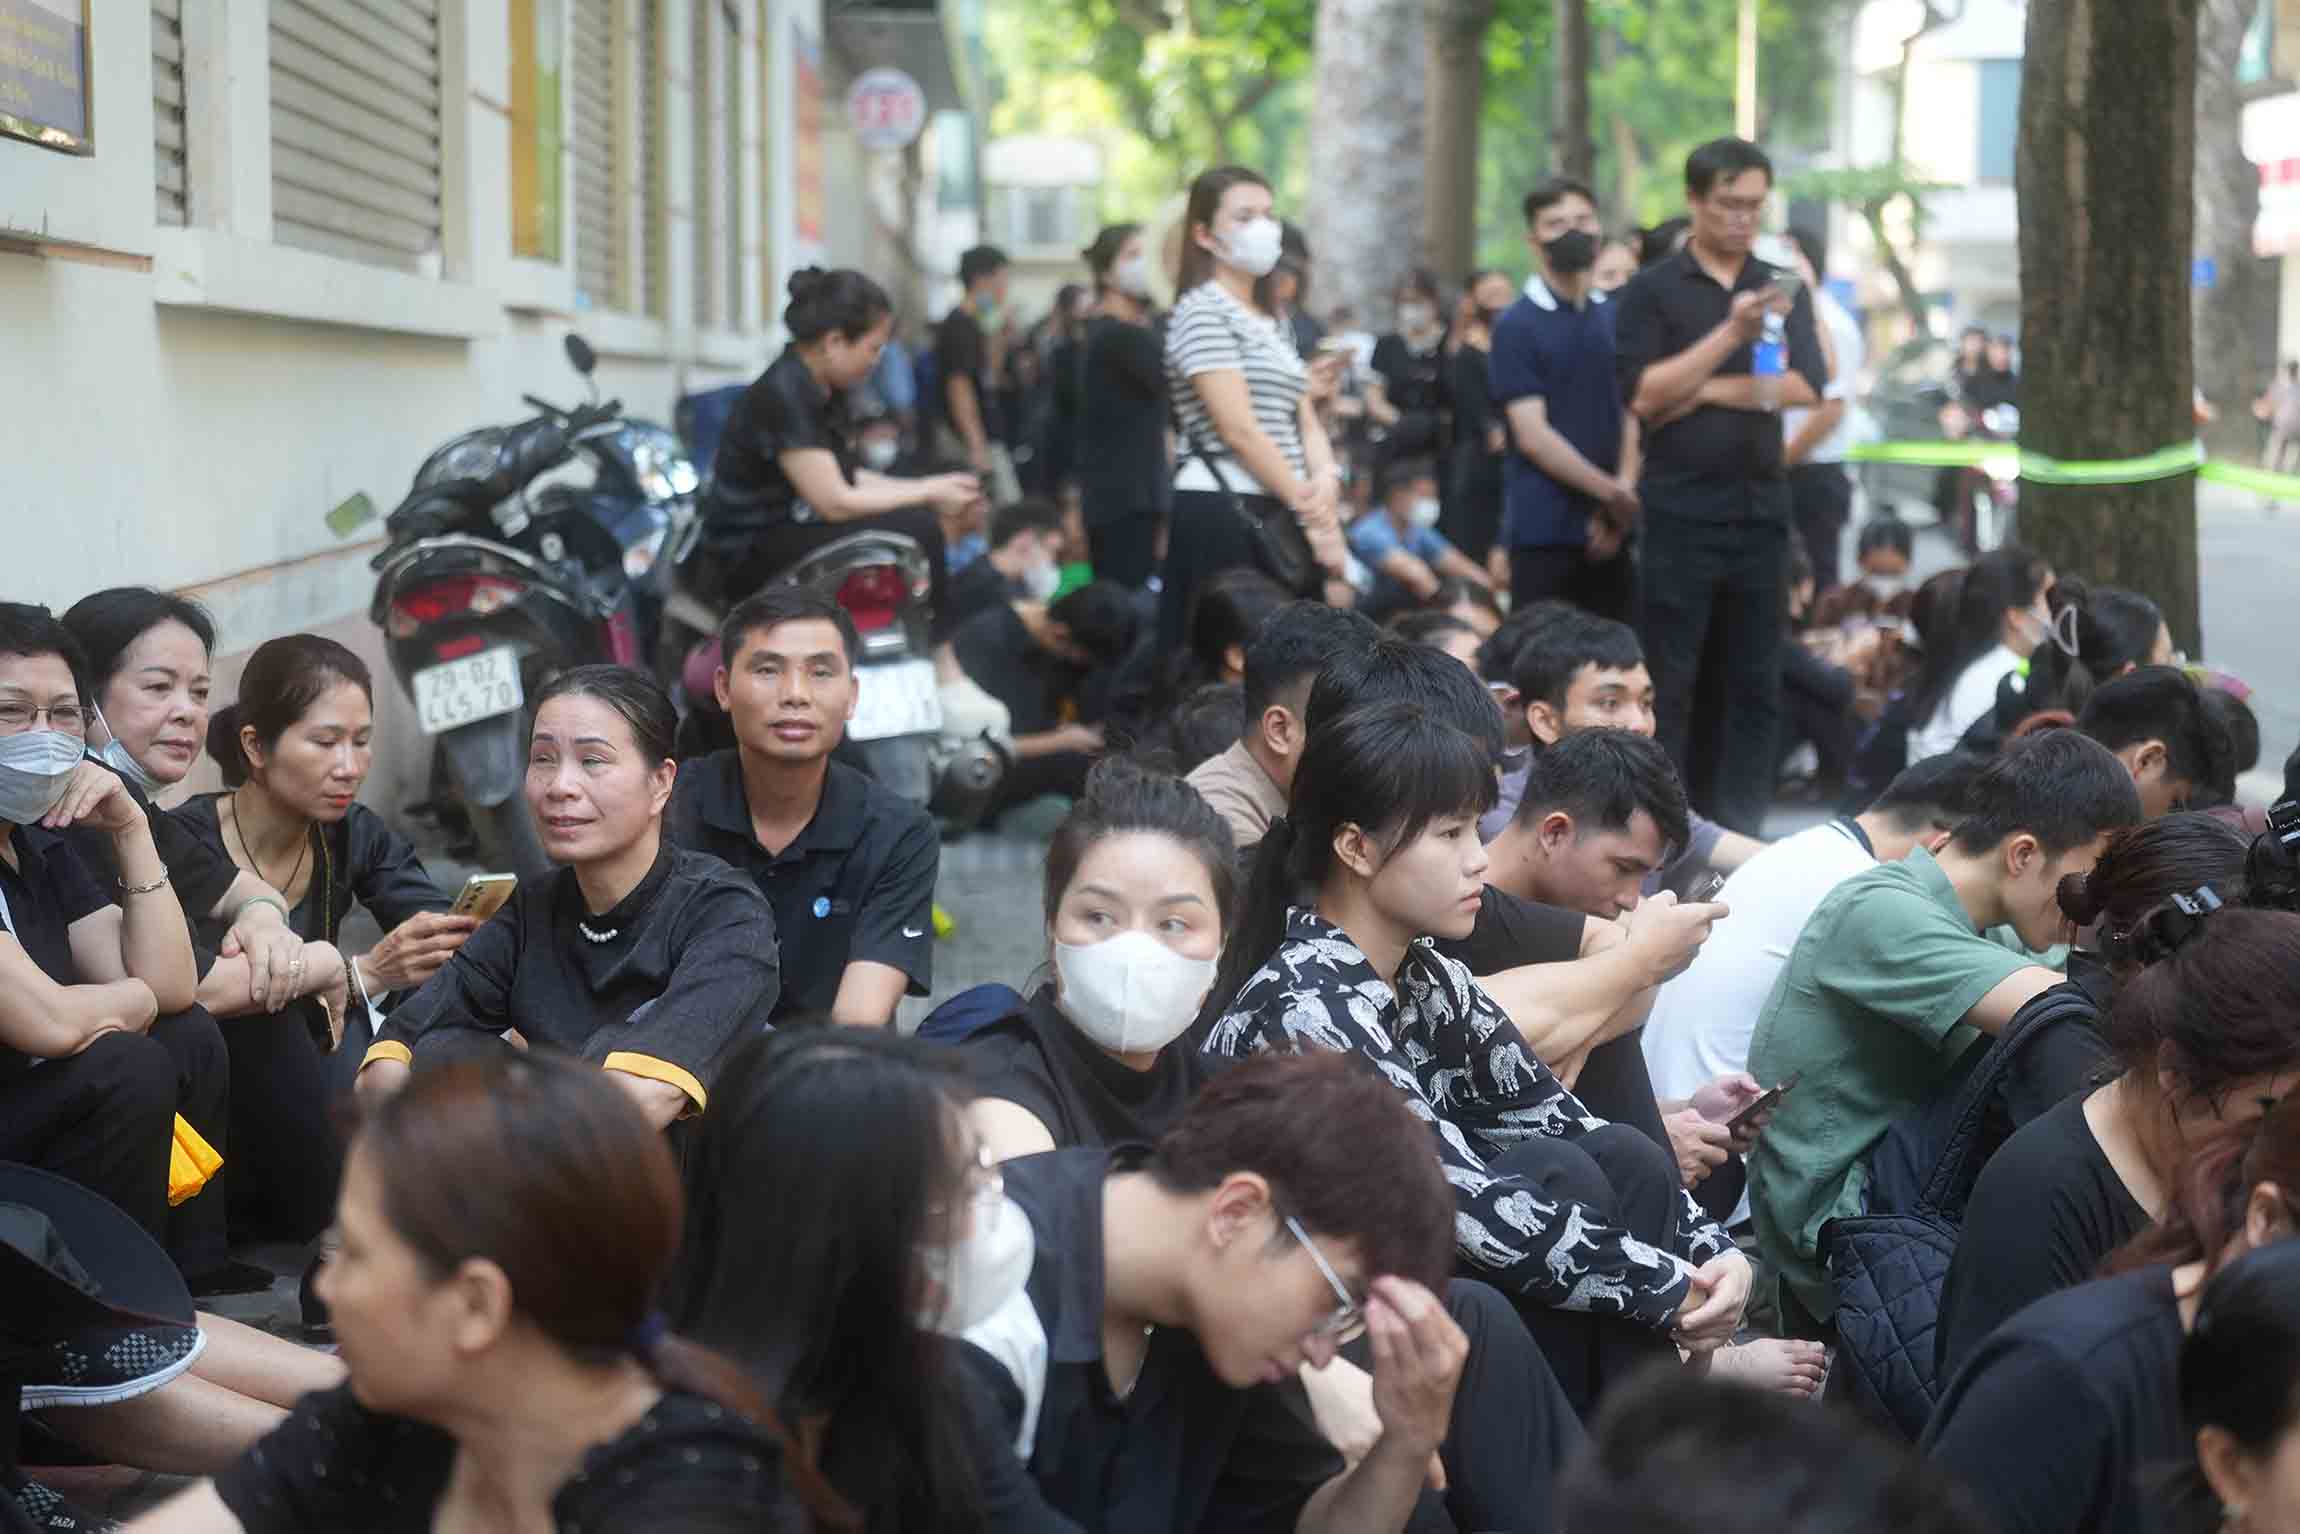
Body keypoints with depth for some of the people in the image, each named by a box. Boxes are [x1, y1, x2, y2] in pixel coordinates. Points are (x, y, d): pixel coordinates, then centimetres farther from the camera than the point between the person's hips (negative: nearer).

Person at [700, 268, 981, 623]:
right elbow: (835, 502, -20)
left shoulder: (825, 390, 8)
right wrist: (928, 492, -11)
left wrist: (932, 488, 2)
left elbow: (845, 477, 11)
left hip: (791, 531, 9)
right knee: (915, 530, -19)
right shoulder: (784, 396, -20)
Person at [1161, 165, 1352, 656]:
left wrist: (1325, 481, -7)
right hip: (1222, 516, -8)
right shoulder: (1203, 312, -7)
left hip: (1277, 517, 8)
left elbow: (1306, 422, 15)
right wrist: (1314, 512, -12)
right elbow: (1240, 431, -14)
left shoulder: (1273, 323, 20)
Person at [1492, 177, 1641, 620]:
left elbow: (1632, 416, 7)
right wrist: (1611, 491, -15)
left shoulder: (1618, 318, 10)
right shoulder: (1517, 326, -3)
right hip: (1544, 531, -4)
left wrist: (1623, 493, -8)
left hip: (1609, 531, 4)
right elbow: (1533, 436, -10)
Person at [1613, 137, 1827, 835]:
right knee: (1671, 683, -3)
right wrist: (1729, 335, -17)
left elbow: (1805, 387, -1)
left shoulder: (1784, 290, 12)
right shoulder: (1651, 292, 1)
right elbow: (1644, 395, -10)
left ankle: (1739, 834, 11)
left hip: (1761, 507, 4)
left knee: (1755, 684, 5)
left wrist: (1704, 392, -8)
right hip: (1680, 509, -4)